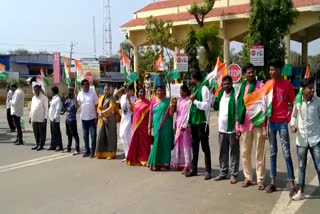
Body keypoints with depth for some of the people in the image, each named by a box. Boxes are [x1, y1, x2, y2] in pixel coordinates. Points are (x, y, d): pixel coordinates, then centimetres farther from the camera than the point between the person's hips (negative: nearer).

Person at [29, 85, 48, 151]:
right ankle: (37, 144, 23)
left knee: (42, 133, 1)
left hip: (41, 119, -7)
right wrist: (30, 116, 17)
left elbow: (46, 109, -9)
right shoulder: (33, 98, 14)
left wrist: (45, 118, -14)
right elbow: (32, 108, 21)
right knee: (36, 133, 13)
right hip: (34, 119, 7)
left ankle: (41, 145, 8)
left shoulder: (43, 98, -7)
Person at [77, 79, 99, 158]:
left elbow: (96, 105, -4)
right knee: (85, 136, 11)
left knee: (93, 136, 0)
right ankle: (87, 151, 23)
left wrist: (96, 117, -9)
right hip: (84, 118, 4)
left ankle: (92, 152, 8)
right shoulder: (80, 94, 5)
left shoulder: (93, 92, -5)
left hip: (92, 117, -3)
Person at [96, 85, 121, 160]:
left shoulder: (111, 98, -5)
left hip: (110, 119, -5)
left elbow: (111, 108, -18)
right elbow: (98, 109, 3)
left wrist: (102, 112, -17)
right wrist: (103, 117, -10)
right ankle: (101, 153, 15)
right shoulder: (101, 98, 10)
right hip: (102, 119, 5)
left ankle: (111, 154, 4)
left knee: (110, 135, -2)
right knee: (101, 135, 5)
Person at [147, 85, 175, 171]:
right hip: (156, 126, 1)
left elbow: (170, 114, -2)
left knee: (165, 144, 1)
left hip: (166, 127, -1)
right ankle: (156, 163, 11)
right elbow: (150, 115, 8)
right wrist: (149, 127, 5)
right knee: (157, 143, 1)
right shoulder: (153, 102, 8)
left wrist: (171, 106, -19)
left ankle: (164, 164, 10)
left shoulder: (167, 101, 3)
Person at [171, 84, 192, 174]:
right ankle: (179, 163, 20)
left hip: (185, 126, -8)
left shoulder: (189, 101, -9)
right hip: (178, 125, 8)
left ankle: (187, 166, -3)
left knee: (186, 145, -6)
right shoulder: (179, 101, 15)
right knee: (178, 144, 11)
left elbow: (188, 114, -12)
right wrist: (176, 124, 14)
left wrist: (185, 125, -16)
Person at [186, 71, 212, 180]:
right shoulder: (194, 89, 14)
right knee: (194, 146, 13)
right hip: (194, 121, 8)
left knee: (205, 146, -1)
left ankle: (208, 171, 6)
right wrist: (188, 121, 14)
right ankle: (194, 169, 22)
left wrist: (194, 101, -13)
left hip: (202, 122, -8)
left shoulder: (204, 89, -11)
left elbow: (206, 105, -18)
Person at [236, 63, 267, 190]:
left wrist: (264, 126, -12)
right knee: (245, 153, 10)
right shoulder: (241, 87, 11)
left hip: (258, 124, -4)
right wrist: (238, 126, 9)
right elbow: (238, 107, 12)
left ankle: (260, 180, 9)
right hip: (245, 125, 4)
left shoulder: (261, 86, -2)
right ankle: (248, 178, 22)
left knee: (260, 154, 2)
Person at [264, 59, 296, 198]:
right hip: (271, 122, 3)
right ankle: (273, 183, 16)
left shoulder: (287, 84, -3)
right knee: (273, 153, 10)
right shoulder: (267, 84, 5)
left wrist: (289, 119, -7)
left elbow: (293, 103, 2)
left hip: (282, 122, -3)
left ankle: (292, 184, 1)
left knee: (286, 153, -4)